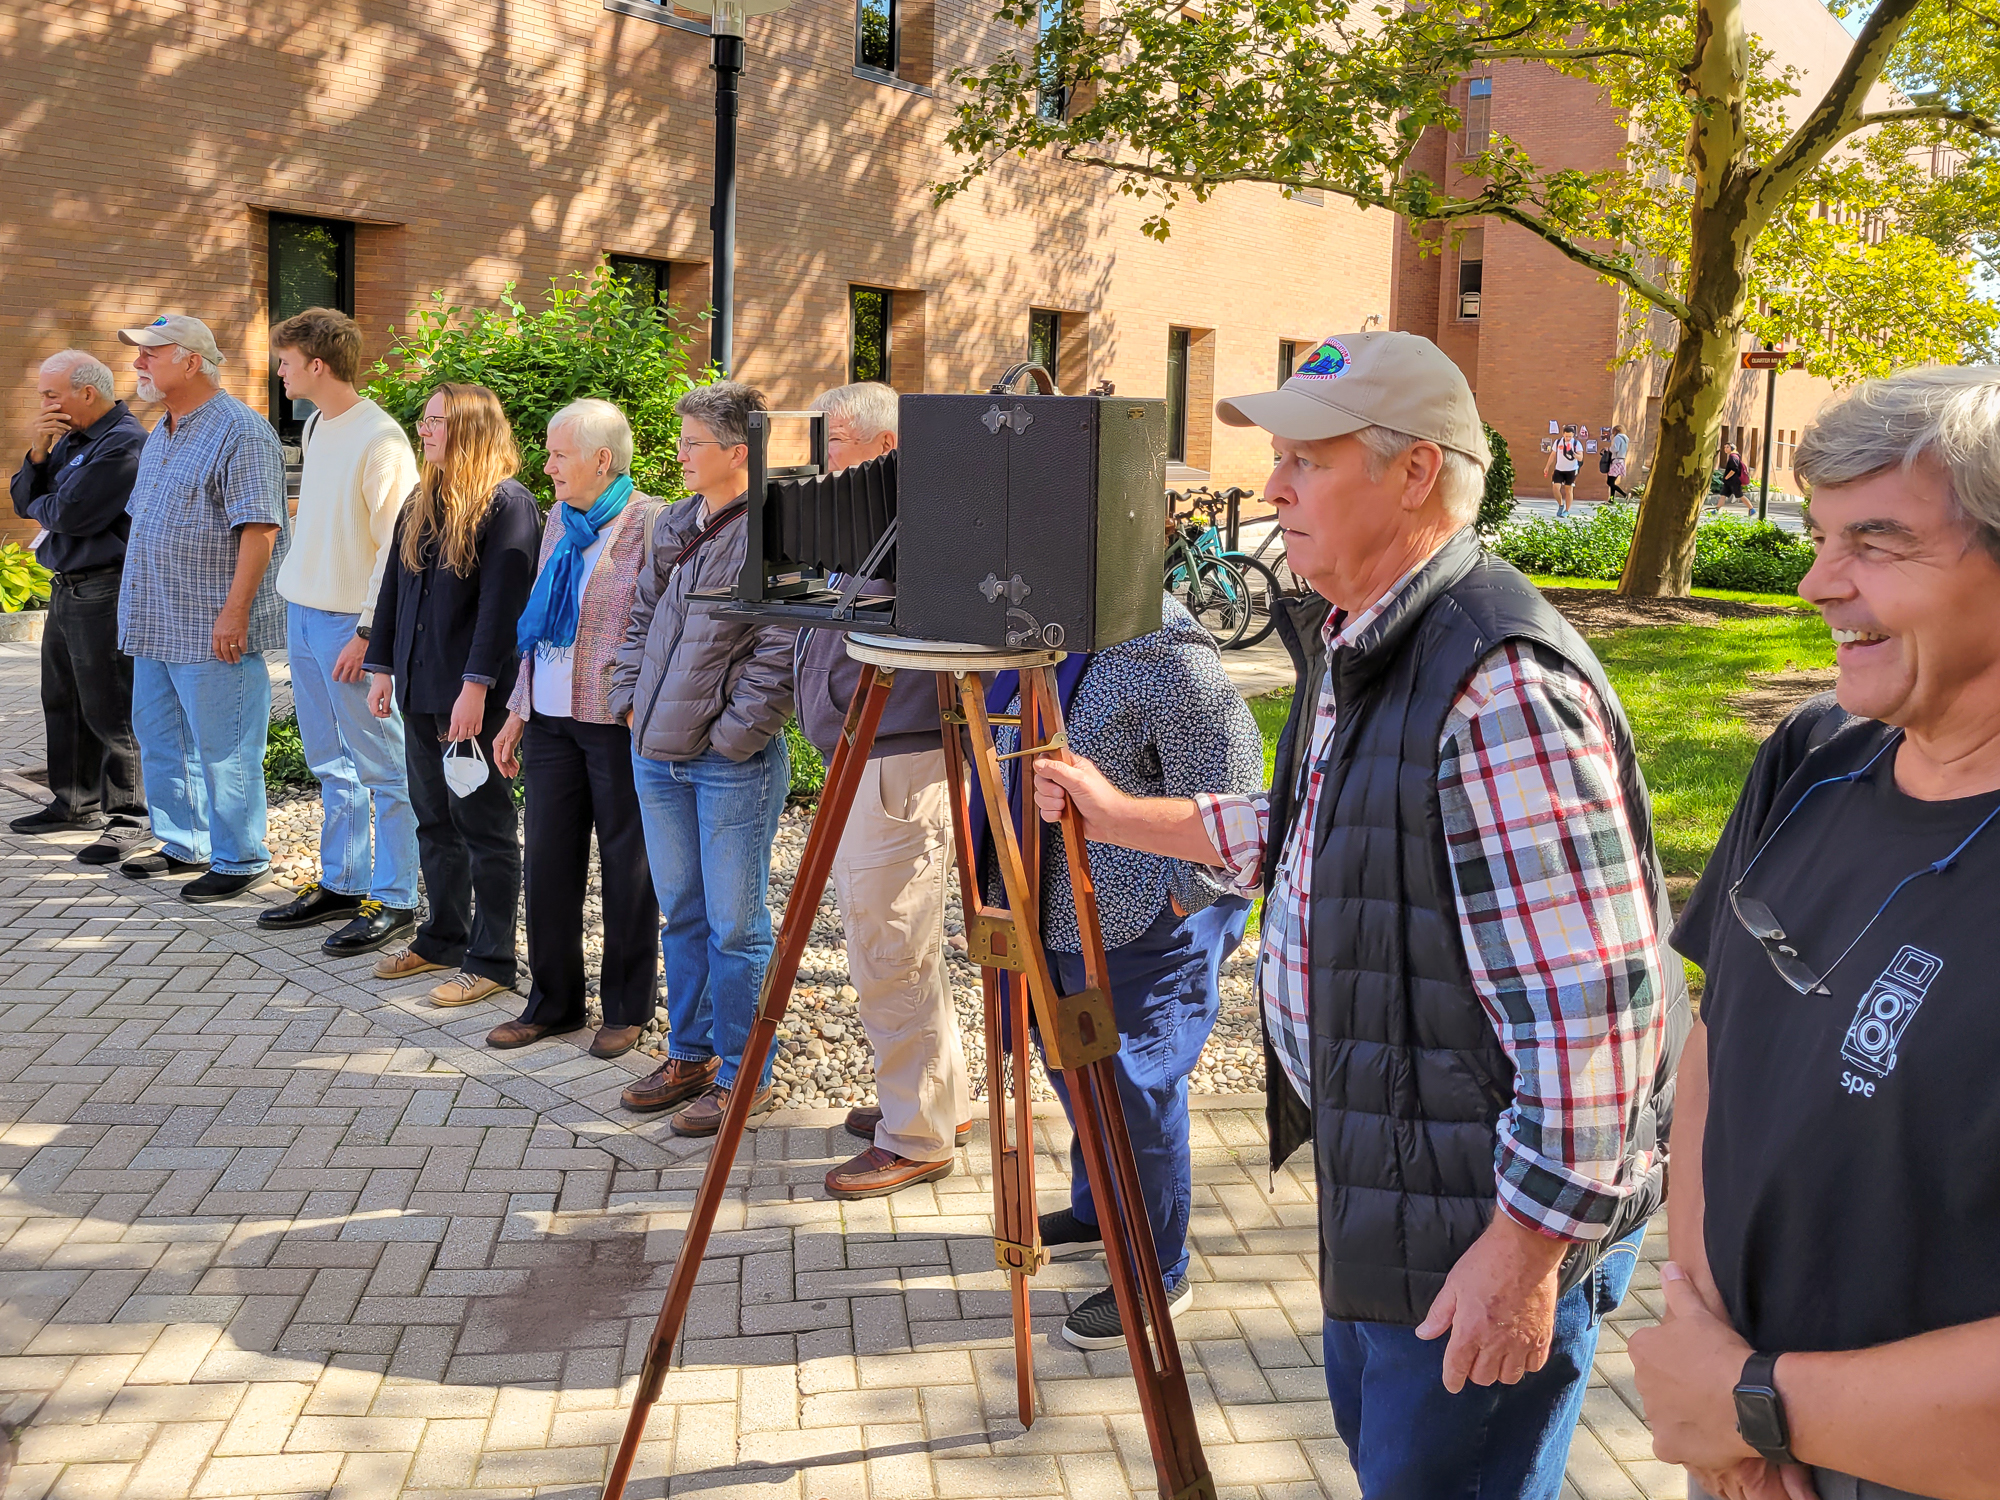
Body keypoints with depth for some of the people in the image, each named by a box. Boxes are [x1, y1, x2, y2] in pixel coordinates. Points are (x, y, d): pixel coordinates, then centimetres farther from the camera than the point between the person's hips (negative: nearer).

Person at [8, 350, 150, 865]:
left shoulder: (124, 442, -16)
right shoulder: (71, 439, 14)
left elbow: (72, 513, -22)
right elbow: (23, 501, 13)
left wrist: (40, 507, 0)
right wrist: (38, 454, -3)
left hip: (103, 594, -10)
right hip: (66, 590, 10)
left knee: (108, 711, -4)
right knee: (62, 702, 18)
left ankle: (128, 818, 4)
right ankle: (75, 804, 30)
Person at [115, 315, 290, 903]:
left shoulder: (240, 432, -14)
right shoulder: (160, 434, 16)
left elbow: (260, 528, -20)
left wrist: (235, 611, -24)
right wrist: (135, 603, 22)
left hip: (213, 629, -10)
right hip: (156, 625, 10)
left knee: (222, 747, -2)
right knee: (158, 737, 16)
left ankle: (239, 859, 9)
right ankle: (182, 843, 29)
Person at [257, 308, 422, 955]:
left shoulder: (379, 437, -15)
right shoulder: (315, 427, 12)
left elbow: (397, 547, -17)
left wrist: (366, 632, -18)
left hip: (350, 623, -9)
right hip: (303, 613, 9)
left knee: (380, 768, -1)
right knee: (330, 763, 16)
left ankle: (394, 901, 6)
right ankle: (340, 884, 26)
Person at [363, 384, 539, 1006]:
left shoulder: (507, 503, -11)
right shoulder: (421, 502, 14)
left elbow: (502, 603, -17)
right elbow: (394, 587, 17)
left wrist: (475, 687, -21)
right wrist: (383, 668, 12)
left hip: (474, 695, -8)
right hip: (420, 688, 8)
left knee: (483, 825, 0)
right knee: (434, 820, 15)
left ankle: (491, 960, 9)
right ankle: (443, 938, 28)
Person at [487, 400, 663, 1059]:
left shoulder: (648, 522, -9)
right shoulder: (559, 519, 13)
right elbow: (538, 624, 18)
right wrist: (518, 710, 16)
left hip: (619, 723, -7)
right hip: (551, 719, 7)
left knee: (626, 862, 5)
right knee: (547, 857, 9)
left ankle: (627, 1009, 18)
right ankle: (553, 1001, 23)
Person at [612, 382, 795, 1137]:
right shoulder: (673, 525, 10)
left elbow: (778, 655, -18)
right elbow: (642, 617, 20)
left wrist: (730, 736, -16)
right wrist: (631, 700, 10)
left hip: (732, 763, -8)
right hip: (658, 755, 8)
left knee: (734, 924, 2)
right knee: (681, 913, 17)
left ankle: (741, 1075, 15)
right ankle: (690, 1054, 31)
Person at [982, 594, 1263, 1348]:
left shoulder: (1167, 656, -24)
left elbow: (1229, 803, -22)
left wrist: (1180, 896, -18)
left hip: (1140, 925, -9)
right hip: (1057, 912, 10)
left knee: (1133, 1089, 0)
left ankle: (1157, 1274, 20)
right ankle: (1095, 1212, 46)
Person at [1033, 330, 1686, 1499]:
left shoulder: (1498, 687, -28)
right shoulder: (1355, 646, 6)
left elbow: (1592, 1007, -28)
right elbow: (1306, 834, 23)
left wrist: (1528, 1247, -24)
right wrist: (1122, 816, 22)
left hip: (1493, 1218, -10)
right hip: (1387, 1181, 10)